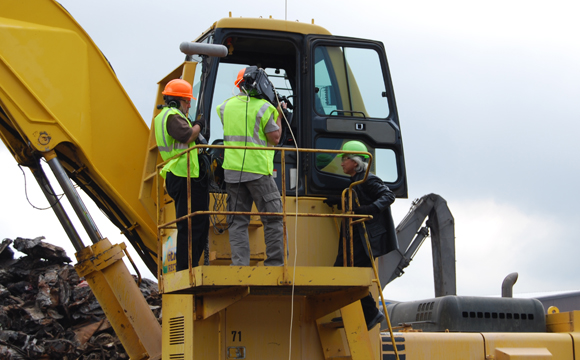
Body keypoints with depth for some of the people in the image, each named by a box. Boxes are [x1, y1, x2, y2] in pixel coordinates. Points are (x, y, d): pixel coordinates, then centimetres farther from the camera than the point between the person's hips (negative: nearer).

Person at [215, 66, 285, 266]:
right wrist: (278, 117, 7)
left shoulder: (226, 106, 10)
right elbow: (275, 138, -8)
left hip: (232, 170, 5)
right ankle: (275, 263, 2)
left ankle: (239, 264, 0)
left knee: (237, 221, 7)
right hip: (257, 170, -5)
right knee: (273, 219, 3)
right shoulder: (263, 108, -6)